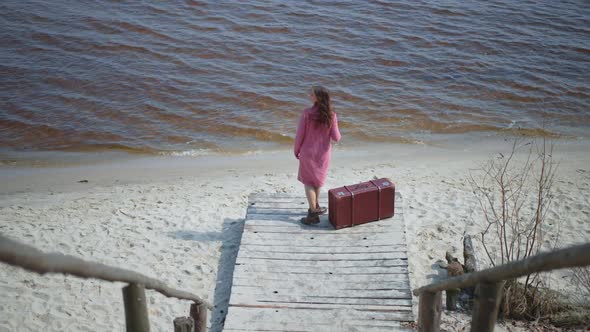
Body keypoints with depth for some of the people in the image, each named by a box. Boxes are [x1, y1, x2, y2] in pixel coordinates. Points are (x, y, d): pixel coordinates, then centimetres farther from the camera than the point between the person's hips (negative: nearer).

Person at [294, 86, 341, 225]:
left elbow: (300, 135, -14)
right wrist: (336, 130, 11)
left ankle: (313, 213, 13)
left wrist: (296, 150, 2)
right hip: (323, 153, 3)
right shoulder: (331, 115, -13)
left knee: (308, 182, 13)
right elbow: (336, 138, -11)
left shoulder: (307, 113, -20)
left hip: (308, 152, -3)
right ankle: (316, 206, 40)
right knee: (317, 179, 26)